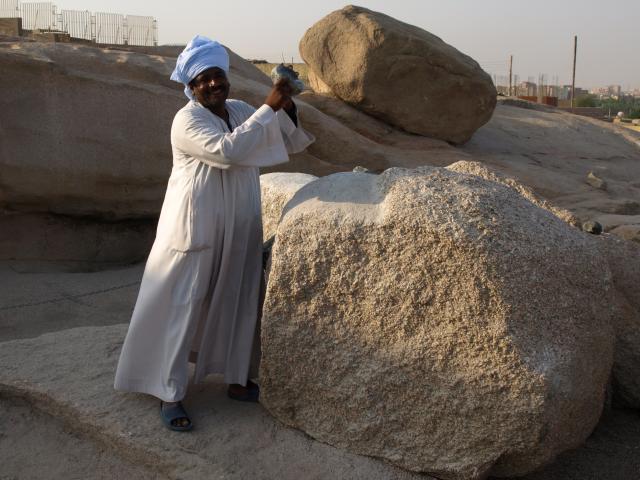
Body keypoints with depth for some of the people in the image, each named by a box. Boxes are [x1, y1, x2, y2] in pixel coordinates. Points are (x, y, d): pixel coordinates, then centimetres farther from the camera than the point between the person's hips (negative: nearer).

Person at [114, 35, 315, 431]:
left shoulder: (241, 111, 7)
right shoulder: (188, 120, -15)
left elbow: (288, 144, 9)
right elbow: (227, 150, -32)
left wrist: (286, 107, -10)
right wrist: (269, 107, -28)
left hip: (238, 229, 7)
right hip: (197, 228, -7)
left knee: (238, 302, 15)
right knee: (182, 308, 0)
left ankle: (237, 380, 32)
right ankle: (170, 394, 11)